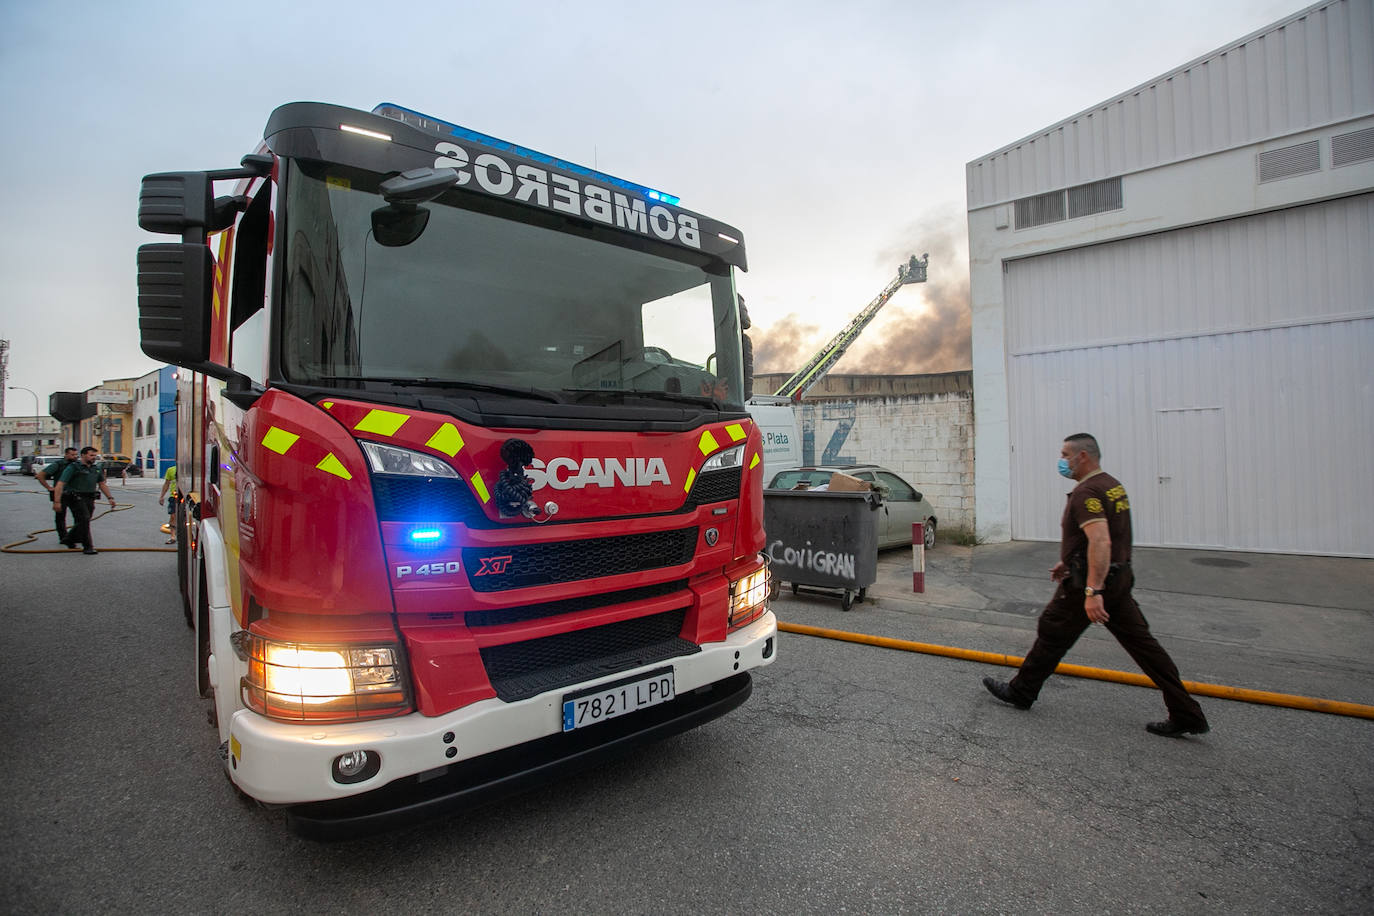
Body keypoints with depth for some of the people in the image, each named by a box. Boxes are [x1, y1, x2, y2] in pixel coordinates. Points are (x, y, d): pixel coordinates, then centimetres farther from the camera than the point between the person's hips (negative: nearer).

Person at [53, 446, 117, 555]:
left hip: (90, 499, 6)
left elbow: (102, 484, 22)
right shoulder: (73, 467, -5)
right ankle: (87, 547, -9)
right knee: (84, 520, -12)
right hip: (76, 497, -6)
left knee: (81, 522, 11)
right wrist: (57, 501, -18)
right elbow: (60, 484, -10)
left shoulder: (96, 468, 14)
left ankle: (69, 540, 32)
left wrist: (110, 497, 15)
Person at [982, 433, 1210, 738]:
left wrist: (1092, 591, -34)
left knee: (1052, 636, 5)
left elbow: (1100, 542, -31)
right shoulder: (1113, 485, 13)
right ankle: (1186, 714, 13)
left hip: (1093, 581, -9)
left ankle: (1021, 692, 19)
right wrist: (1068, 562, 27)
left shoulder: (1087, 492, -20)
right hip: (1118, 578, 9)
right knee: (1140, 642, 11)